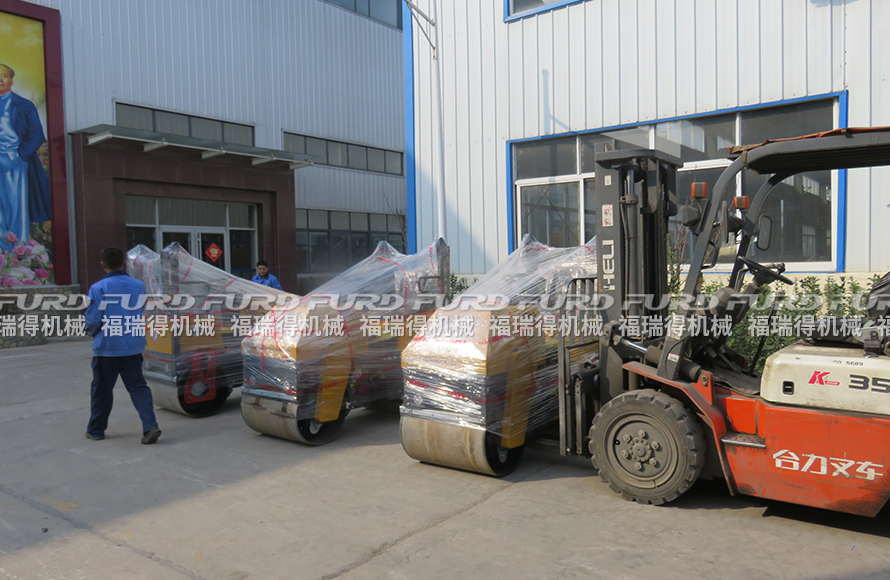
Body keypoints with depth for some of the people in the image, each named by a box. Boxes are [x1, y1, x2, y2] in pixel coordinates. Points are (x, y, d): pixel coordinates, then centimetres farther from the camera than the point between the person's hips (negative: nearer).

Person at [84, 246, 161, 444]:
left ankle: (96, 430, 27)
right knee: (138, 387, 6)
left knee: (101, 390, 12)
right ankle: (150, 426, -7)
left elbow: (93, 320, -9)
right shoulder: (139, 286, 1)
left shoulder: (98, 288, -11)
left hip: (106, 348, -3)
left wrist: (92, 332, 11)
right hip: (133, 347, 3)